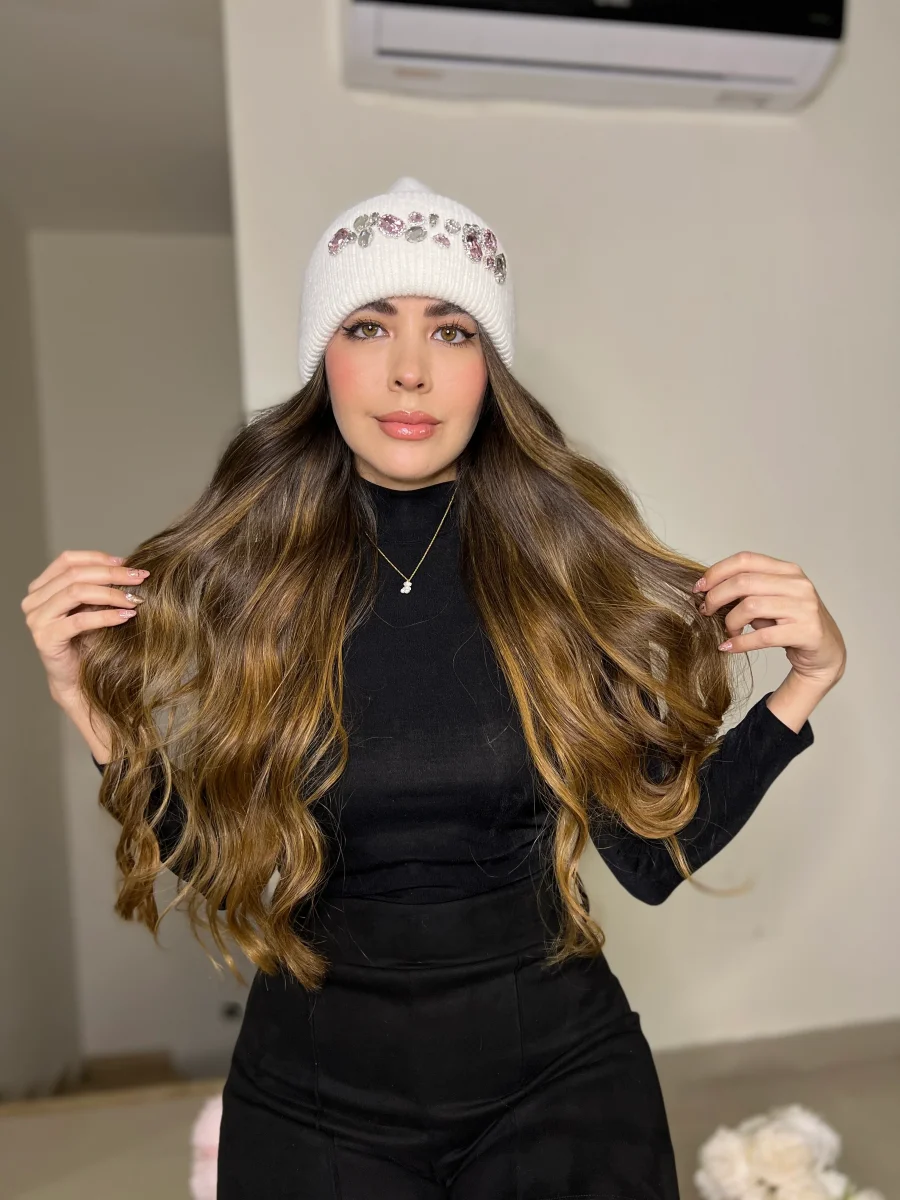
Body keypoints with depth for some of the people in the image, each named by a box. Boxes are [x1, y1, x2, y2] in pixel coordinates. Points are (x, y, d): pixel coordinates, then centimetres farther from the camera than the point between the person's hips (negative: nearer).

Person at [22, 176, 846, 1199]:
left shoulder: (575, 561, -12)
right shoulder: (237, 577, -10)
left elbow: (653, 856, -6)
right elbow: (220, 865, -3)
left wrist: (804, 682, -15)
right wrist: (92, 703, -13)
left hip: (561, 1076, 0)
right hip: (314, 1094, 1)